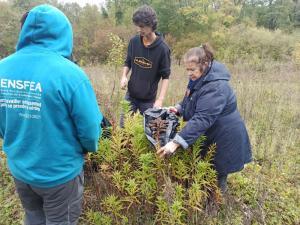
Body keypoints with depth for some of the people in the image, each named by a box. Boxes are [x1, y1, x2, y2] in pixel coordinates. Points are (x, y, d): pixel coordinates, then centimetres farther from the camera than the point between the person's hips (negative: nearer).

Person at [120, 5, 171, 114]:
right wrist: (124, 76, -11)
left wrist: (160, 99, -22)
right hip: (131, 95, 3)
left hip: (149, 99, -3)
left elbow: (165, 76, -12)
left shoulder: (162, 48, -15)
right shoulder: (134, 41, -5)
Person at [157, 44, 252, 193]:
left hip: (224, 138, -9)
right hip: (210, 134, 9)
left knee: (216, 178, 11)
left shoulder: (215, 88, -33)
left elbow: (201, 119, -41)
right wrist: (179, 108, -7)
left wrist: (176, 142, -46)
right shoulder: (199, 78, -1)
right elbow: (191, 100, 14)